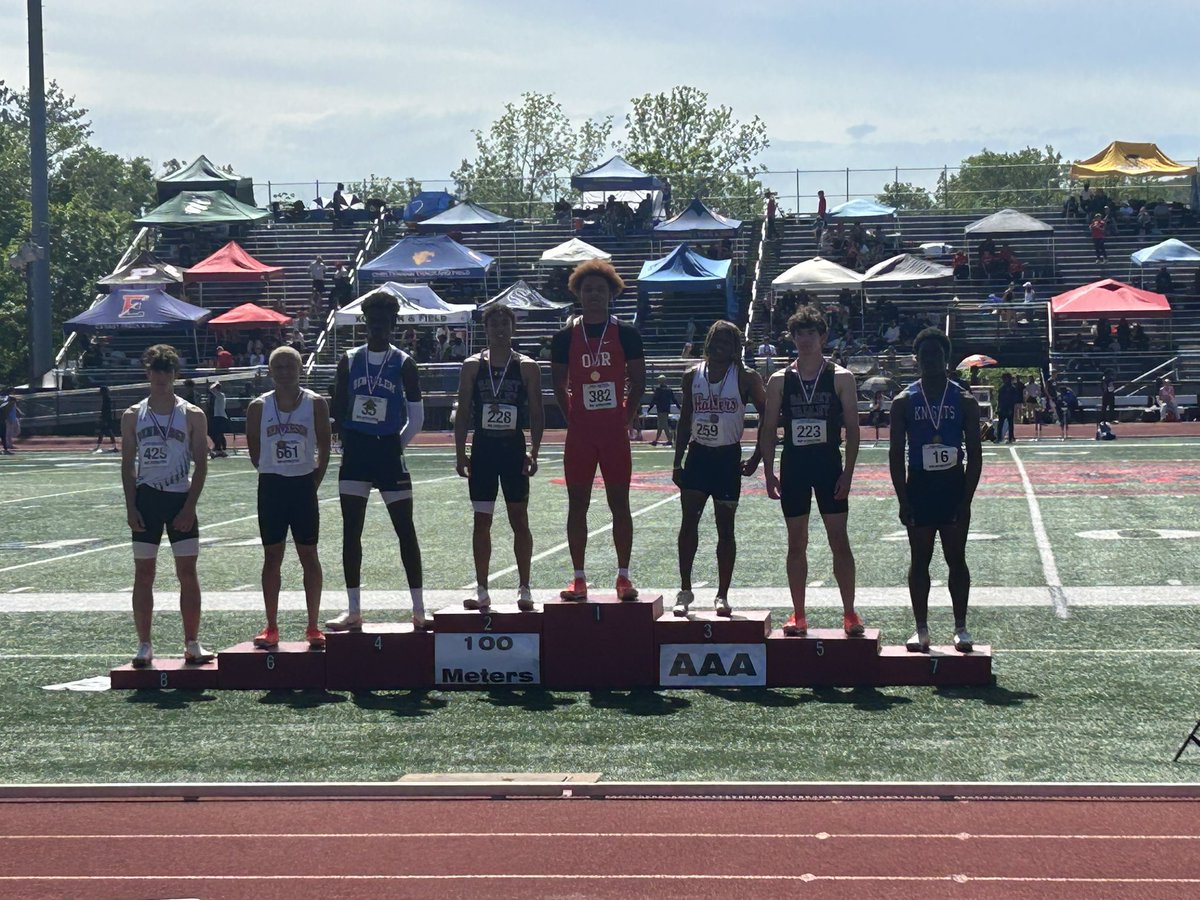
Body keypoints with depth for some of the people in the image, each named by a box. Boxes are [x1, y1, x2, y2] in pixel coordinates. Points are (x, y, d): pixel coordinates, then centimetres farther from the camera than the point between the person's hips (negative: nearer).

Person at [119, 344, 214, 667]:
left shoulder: (192, 415, 1)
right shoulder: (133, 416, 5)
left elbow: (201, 464, 0)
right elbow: (128, 464, 5)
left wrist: (190, 506, -9)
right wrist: (131, 507, -4)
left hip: (181, 499, -1)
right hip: (146, 500, 1)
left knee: (187, 572, 0)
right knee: (144, 573, 2)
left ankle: (192, 643, 6)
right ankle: (144, 645, 7)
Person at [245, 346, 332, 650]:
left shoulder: (315, 404, -2)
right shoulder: (259, 407, 0)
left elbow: (324, 447, 2)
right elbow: (254, 448, 8)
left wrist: (315, 481, -1)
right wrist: (271, 473, 4)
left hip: (303, 485, -1)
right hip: (271, 486, 1)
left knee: (309, 555, 4)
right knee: (272, 556, 5)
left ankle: (313, 626, 11)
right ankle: (271, 628, 11)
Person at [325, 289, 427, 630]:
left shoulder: (403, 363, -2)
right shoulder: (350, 361, 5)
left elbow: (417, 418, -1)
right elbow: (337, 409, 10)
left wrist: (395, 446, -1)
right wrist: (348, 443, 5)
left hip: (389, 451, -3)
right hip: (355, 451, 3)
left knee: (406, 531, 0)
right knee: (351, 531, 3)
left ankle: (419, 611, 5)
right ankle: (353, 611, 10)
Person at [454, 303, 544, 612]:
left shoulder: (527, 367, 0)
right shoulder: (472, 367, 4)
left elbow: (536, 414, 0)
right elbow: (463, 413, 5)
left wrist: (533, 453, -9)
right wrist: (460, 455, -1)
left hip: (514, 450, -1)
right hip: (482, 450, 1)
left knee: (519, 519, 2)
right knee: (481, 520, 3)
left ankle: (524, 589, 9)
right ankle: (481, 591, 9)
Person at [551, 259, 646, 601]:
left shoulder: (626, 334, 1)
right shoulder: (565, 336, 4)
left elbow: (638, 380, 4)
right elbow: (559, 384, 9)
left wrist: (627, 417, 0)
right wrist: (572, 418, 3)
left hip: (615, 431, -1)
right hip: (580, 431, 1)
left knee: (619, 502, 1)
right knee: (577, 504, 3)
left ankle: (623, 576, 7)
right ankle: (578, 578, 8)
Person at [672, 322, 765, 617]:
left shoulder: (745, 378, -4)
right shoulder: (692, 376, 5)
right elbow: (685, 420, 10)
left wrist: (757, 457, -8)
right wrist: (677, 462, 7)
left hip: (728, 458, -2)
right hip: (697, 454, 2)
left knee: (725, 528, 2)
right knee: (688, 521, -5)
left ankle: (722, 595, 9)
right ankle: (685, 590, 2)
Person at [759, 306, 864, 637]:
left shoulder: (840, 378, -1)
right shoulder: (780, 380, 4)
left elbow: (852, 428, -2)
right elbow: (768, 429, 6)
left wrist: (848, 473, -9)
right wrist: (770, 474, -1)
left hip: (829, 465, -2)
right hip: (793, 466, 2)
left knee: (839, 541, -2)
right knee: (796, 543, 6)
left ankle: (850, 613, 4)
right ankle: (798, 615, 12)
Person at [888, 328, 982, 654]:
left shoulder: (964, 401, 0)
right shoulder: (904, 402, 0)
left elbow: (975, 454, -1)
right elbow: (896, 454, 0)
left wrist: (966, 500, -8)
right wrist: (903, 500, -7)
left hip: (953, 488, 0)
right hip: (919, 488, 0)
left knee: (956, 559, 4)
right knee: (919, 560, 4)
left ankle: (961, 627, 12)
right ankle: (921, 629, 11)